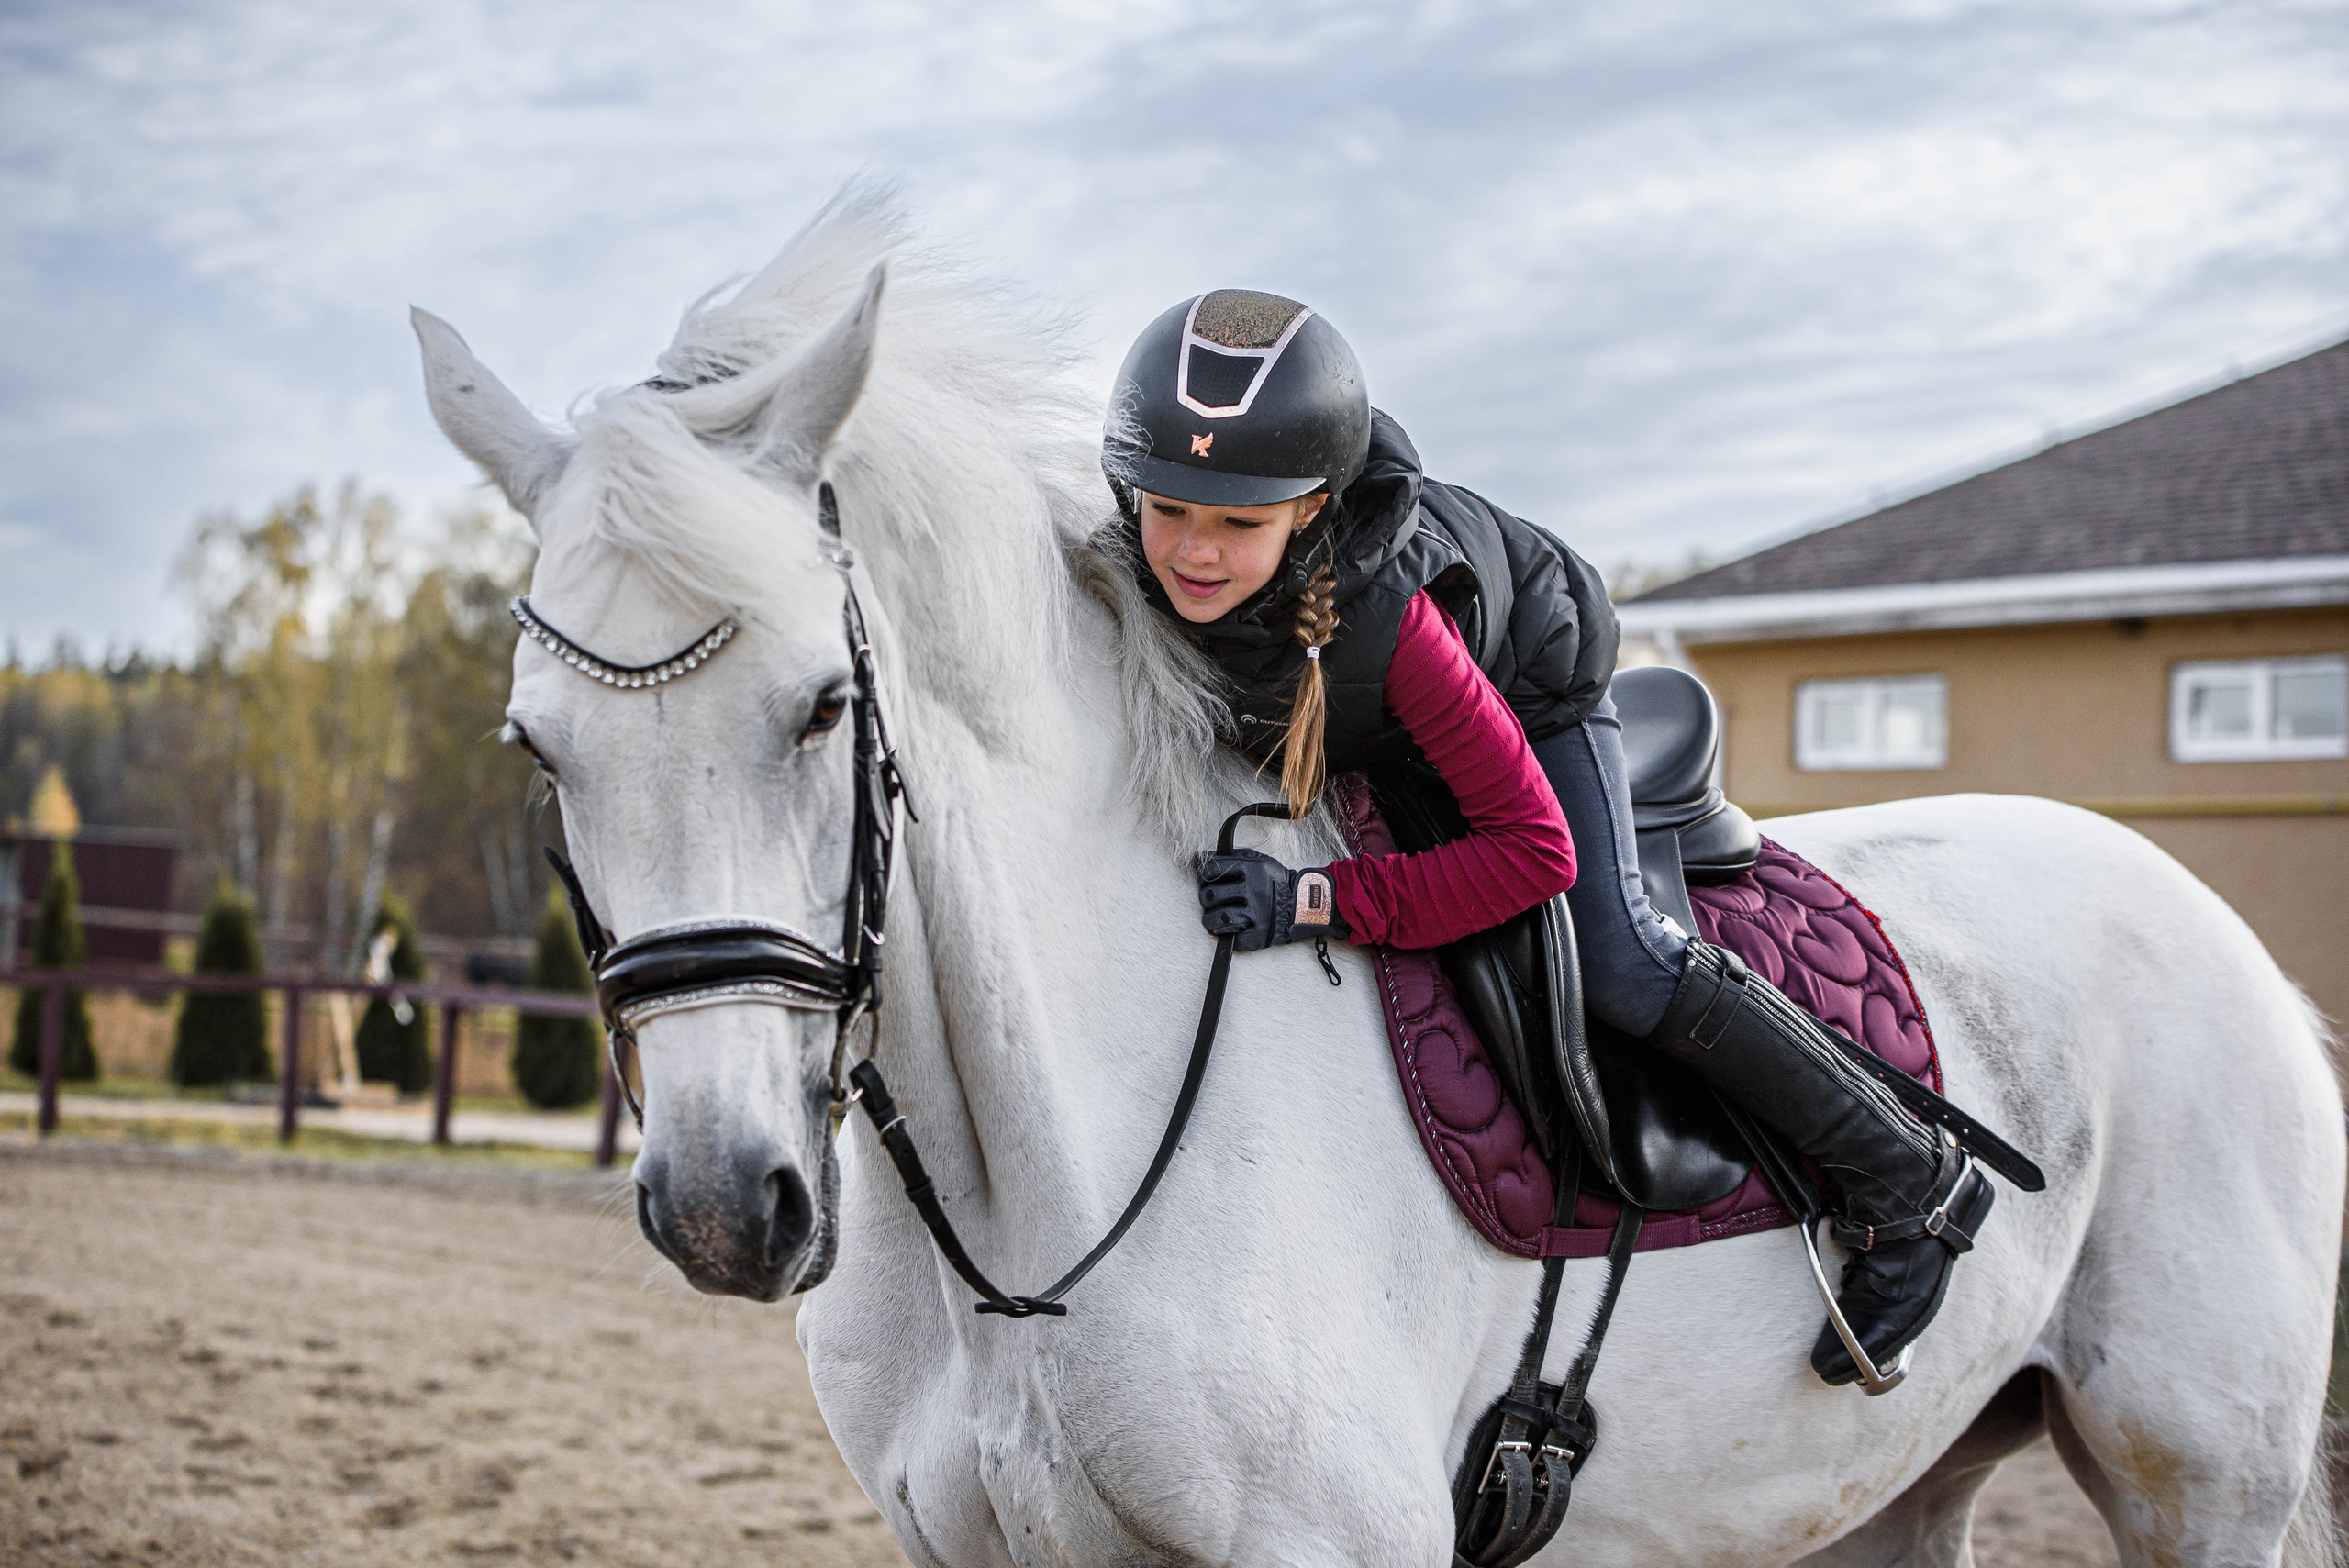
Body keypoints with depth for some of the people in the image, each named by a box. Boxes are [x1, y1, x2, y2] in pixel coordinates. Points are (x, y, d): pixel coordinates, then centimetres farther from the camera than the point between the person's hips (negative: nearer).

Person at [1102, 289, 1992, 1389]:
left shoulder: (1385, 615, -47)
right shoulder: (1131, 565, -34)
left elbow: (1535, 849, -42)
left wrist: (1322, 903, -49)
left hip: (1533, 687, -6)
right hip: (1367, 737, 6)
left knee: (1619, 966, -18)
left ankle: (1906, 1183, -4)